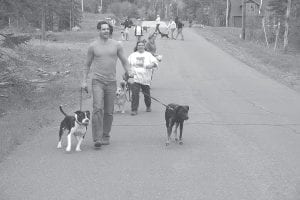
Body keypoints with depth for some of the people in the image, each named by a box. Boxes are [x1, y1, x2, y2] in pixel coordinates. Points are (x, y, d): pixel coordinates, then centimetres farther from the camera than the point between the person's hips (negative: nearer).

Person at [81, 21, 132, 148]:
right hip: (97, 81, -2)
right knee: (98, 109, -17)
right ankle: (97, 138, -18)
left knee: (109, 112, 6)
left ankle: (105, 136, 21)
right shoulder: (93, 46, 3)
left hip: (111, 82, 2)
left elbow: (124, 61, 12)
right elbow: (87, 65, 12)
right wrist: (84, 81, 6)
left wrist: (128, 74, -1)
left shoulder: (116, 45, 5)